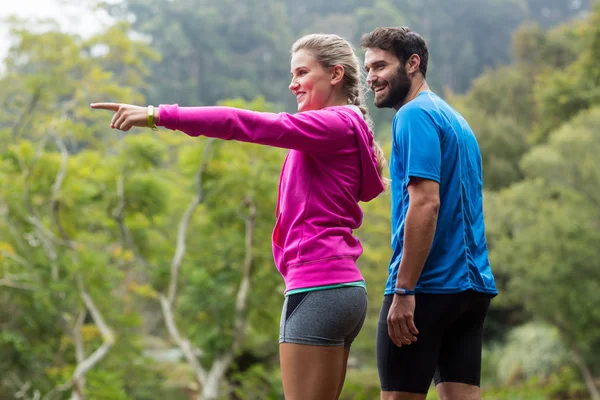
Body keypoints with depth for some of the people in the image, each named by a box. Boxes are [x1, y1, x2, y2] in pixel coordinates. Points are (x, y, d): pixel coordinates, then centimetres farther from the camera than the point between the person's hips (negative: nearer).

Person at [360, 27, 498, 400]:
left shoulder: (415, 115, -9)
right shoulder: (455, 119, 19)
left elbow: (426, 203, -19)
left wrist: (403, 290, -20)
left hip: (430, 285, -9)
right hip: (472, 285, 9)